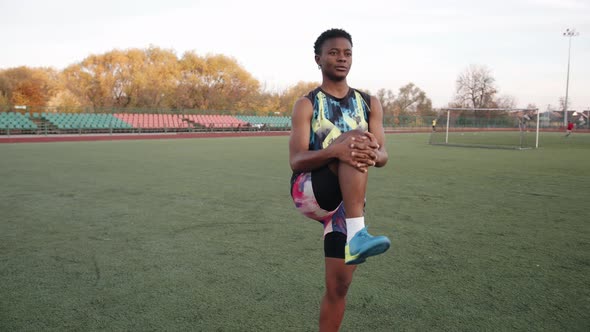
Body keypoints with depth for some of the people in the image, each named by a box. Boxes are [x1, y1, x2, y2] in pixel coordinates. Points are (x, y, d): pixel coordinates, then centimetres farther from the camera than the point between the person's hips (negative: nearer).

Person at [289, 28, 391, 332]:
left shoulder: (370, 103, 9)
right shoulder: (306, 105, -3)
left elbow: (382, 156, 1)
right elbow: (296, 160, -14)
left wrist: (373, 154, -25)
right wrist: (335, 150, -35)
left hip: (346, 199, 4)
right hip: (309, 191, -4)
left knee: (339, 284, 2)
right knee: (358, 134, -29)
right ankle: (357, 234, -42)